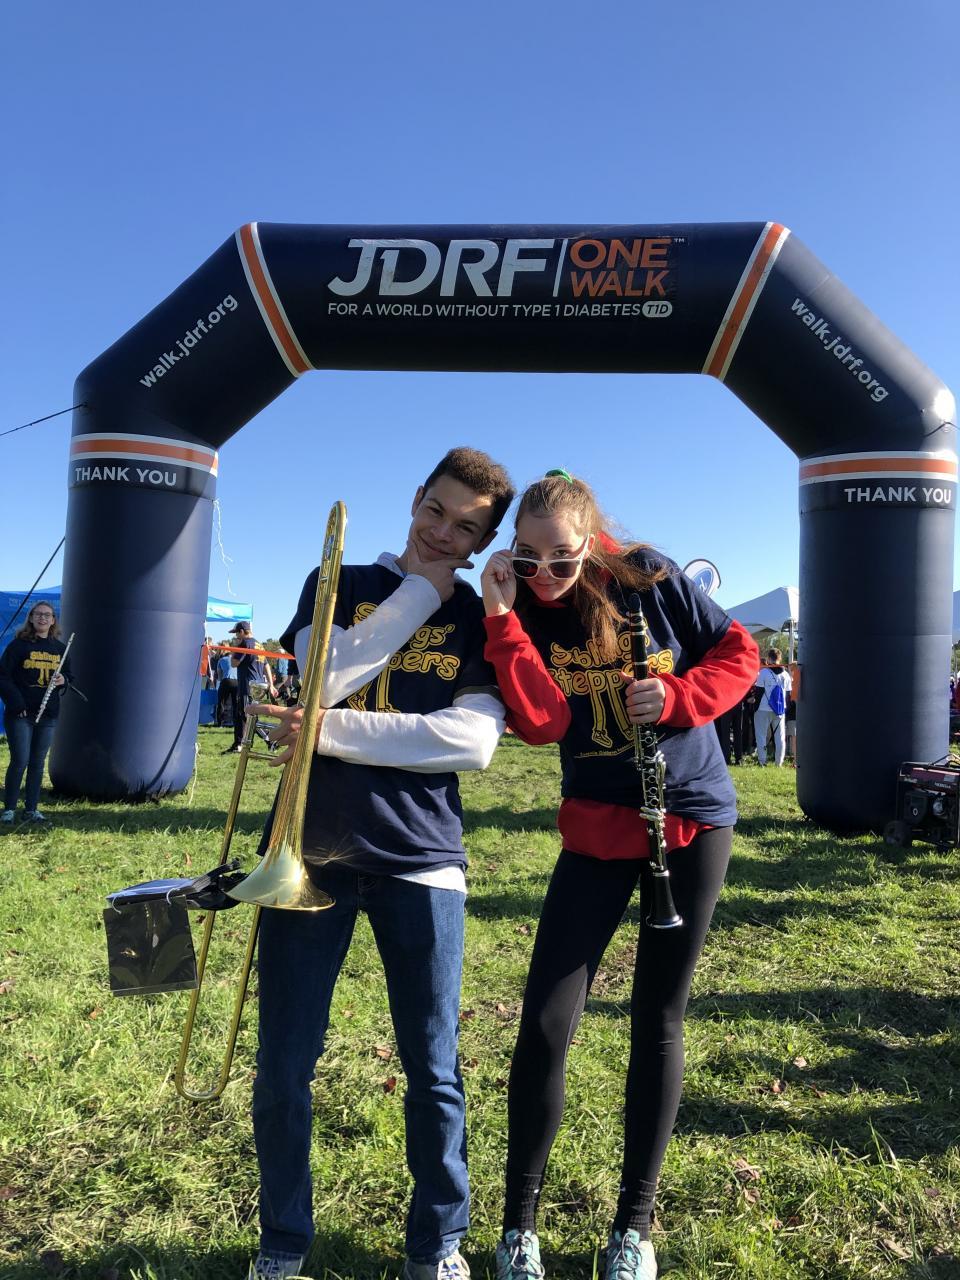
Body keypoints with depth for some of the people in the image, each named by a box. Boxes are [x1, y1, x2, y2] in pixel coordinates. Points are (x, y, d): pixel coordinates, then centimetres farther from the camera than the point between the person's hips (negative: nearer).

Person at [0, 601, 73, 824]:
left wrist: (63, 680, -3)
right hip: (20, 714, -4)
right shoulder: (19, 644, -4)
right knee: (20, 761, -7)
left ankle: (31, 809, 16)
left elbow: (68, 675, 21)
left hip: (48, 715, 4)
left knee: (38, 763, 9)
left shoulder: (60, 648, 10)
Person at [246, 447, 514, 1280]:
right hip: (312, 849, 1)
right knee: (283, 1071, 9)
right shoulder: (337, 583, 8)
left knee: (435, 1073, 9)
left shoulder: (482, 621, 5)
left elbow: (472, 741, -11)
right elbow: (324, 678, -11)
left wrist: (331, 731, -17)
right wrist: (417, 591, -8)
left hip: (421, 858, 0)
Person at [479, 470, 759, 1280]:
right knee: (546, 1024, -5)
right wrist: (504, 619, -27)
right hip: (598, 830, 1)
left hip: (694, 821, 0)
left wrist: (677, 696, -17)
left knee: (658, 1021, 8)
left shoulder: (652, 579, -8)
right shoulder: (523, 615, -5)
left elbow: (739, 655, 0)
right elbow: (540, 723, -21)